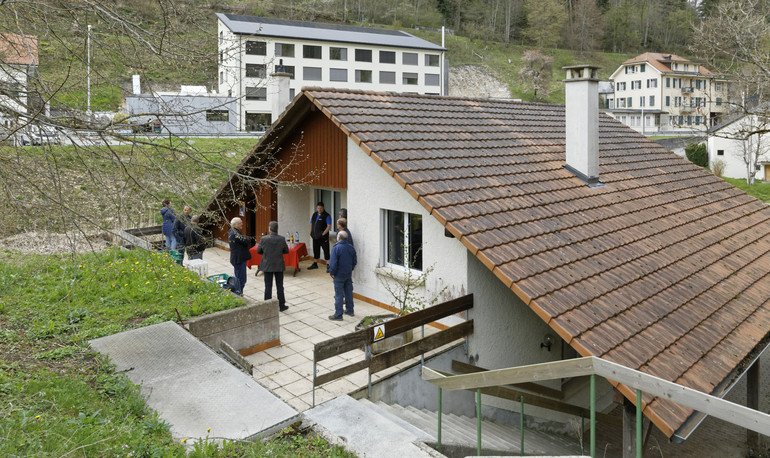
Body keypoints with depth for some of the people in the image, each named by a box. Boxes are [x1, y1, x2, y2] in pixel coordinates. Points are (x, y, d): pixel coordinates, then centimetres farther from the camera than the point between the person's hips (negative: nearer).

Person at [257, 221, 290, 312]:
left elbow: (258, 251, -3)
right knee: (280, 286, 12)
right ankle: (281, 305, 19)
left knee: (268, 286, 8)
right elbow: (286, 251, 0)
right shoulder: (282, 239, -12)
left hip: (267, 266, -1)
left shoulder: (264, 239, -14)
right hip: (279, 266, 1)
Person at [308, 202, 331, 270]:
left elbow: (329, 226, -15)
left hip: (323, 237, -6)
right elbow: (311, 224, 19)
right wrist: (311, 233, 8)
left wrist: (323, 234, -19)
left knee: (326, 251, -3)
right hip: (315, 237, 6)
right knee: (315, 250, 15)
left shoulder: (327, 216, -9)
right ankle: (315, 264, 28)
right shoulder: (314, 215, 11)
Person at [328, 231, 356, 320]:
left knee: (339, 295, -1)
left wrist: (332, 273, -8)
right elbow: (354, 261, 10)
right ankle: (350, 311, 28)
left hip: (339, 275, -6)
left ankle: (338, 315, 4)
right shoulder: (351, 247, 2)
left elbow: (333, 263, -20)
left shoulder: (336, 248, -19)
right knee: (349, 293, 17)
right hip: (349, 274, 6)